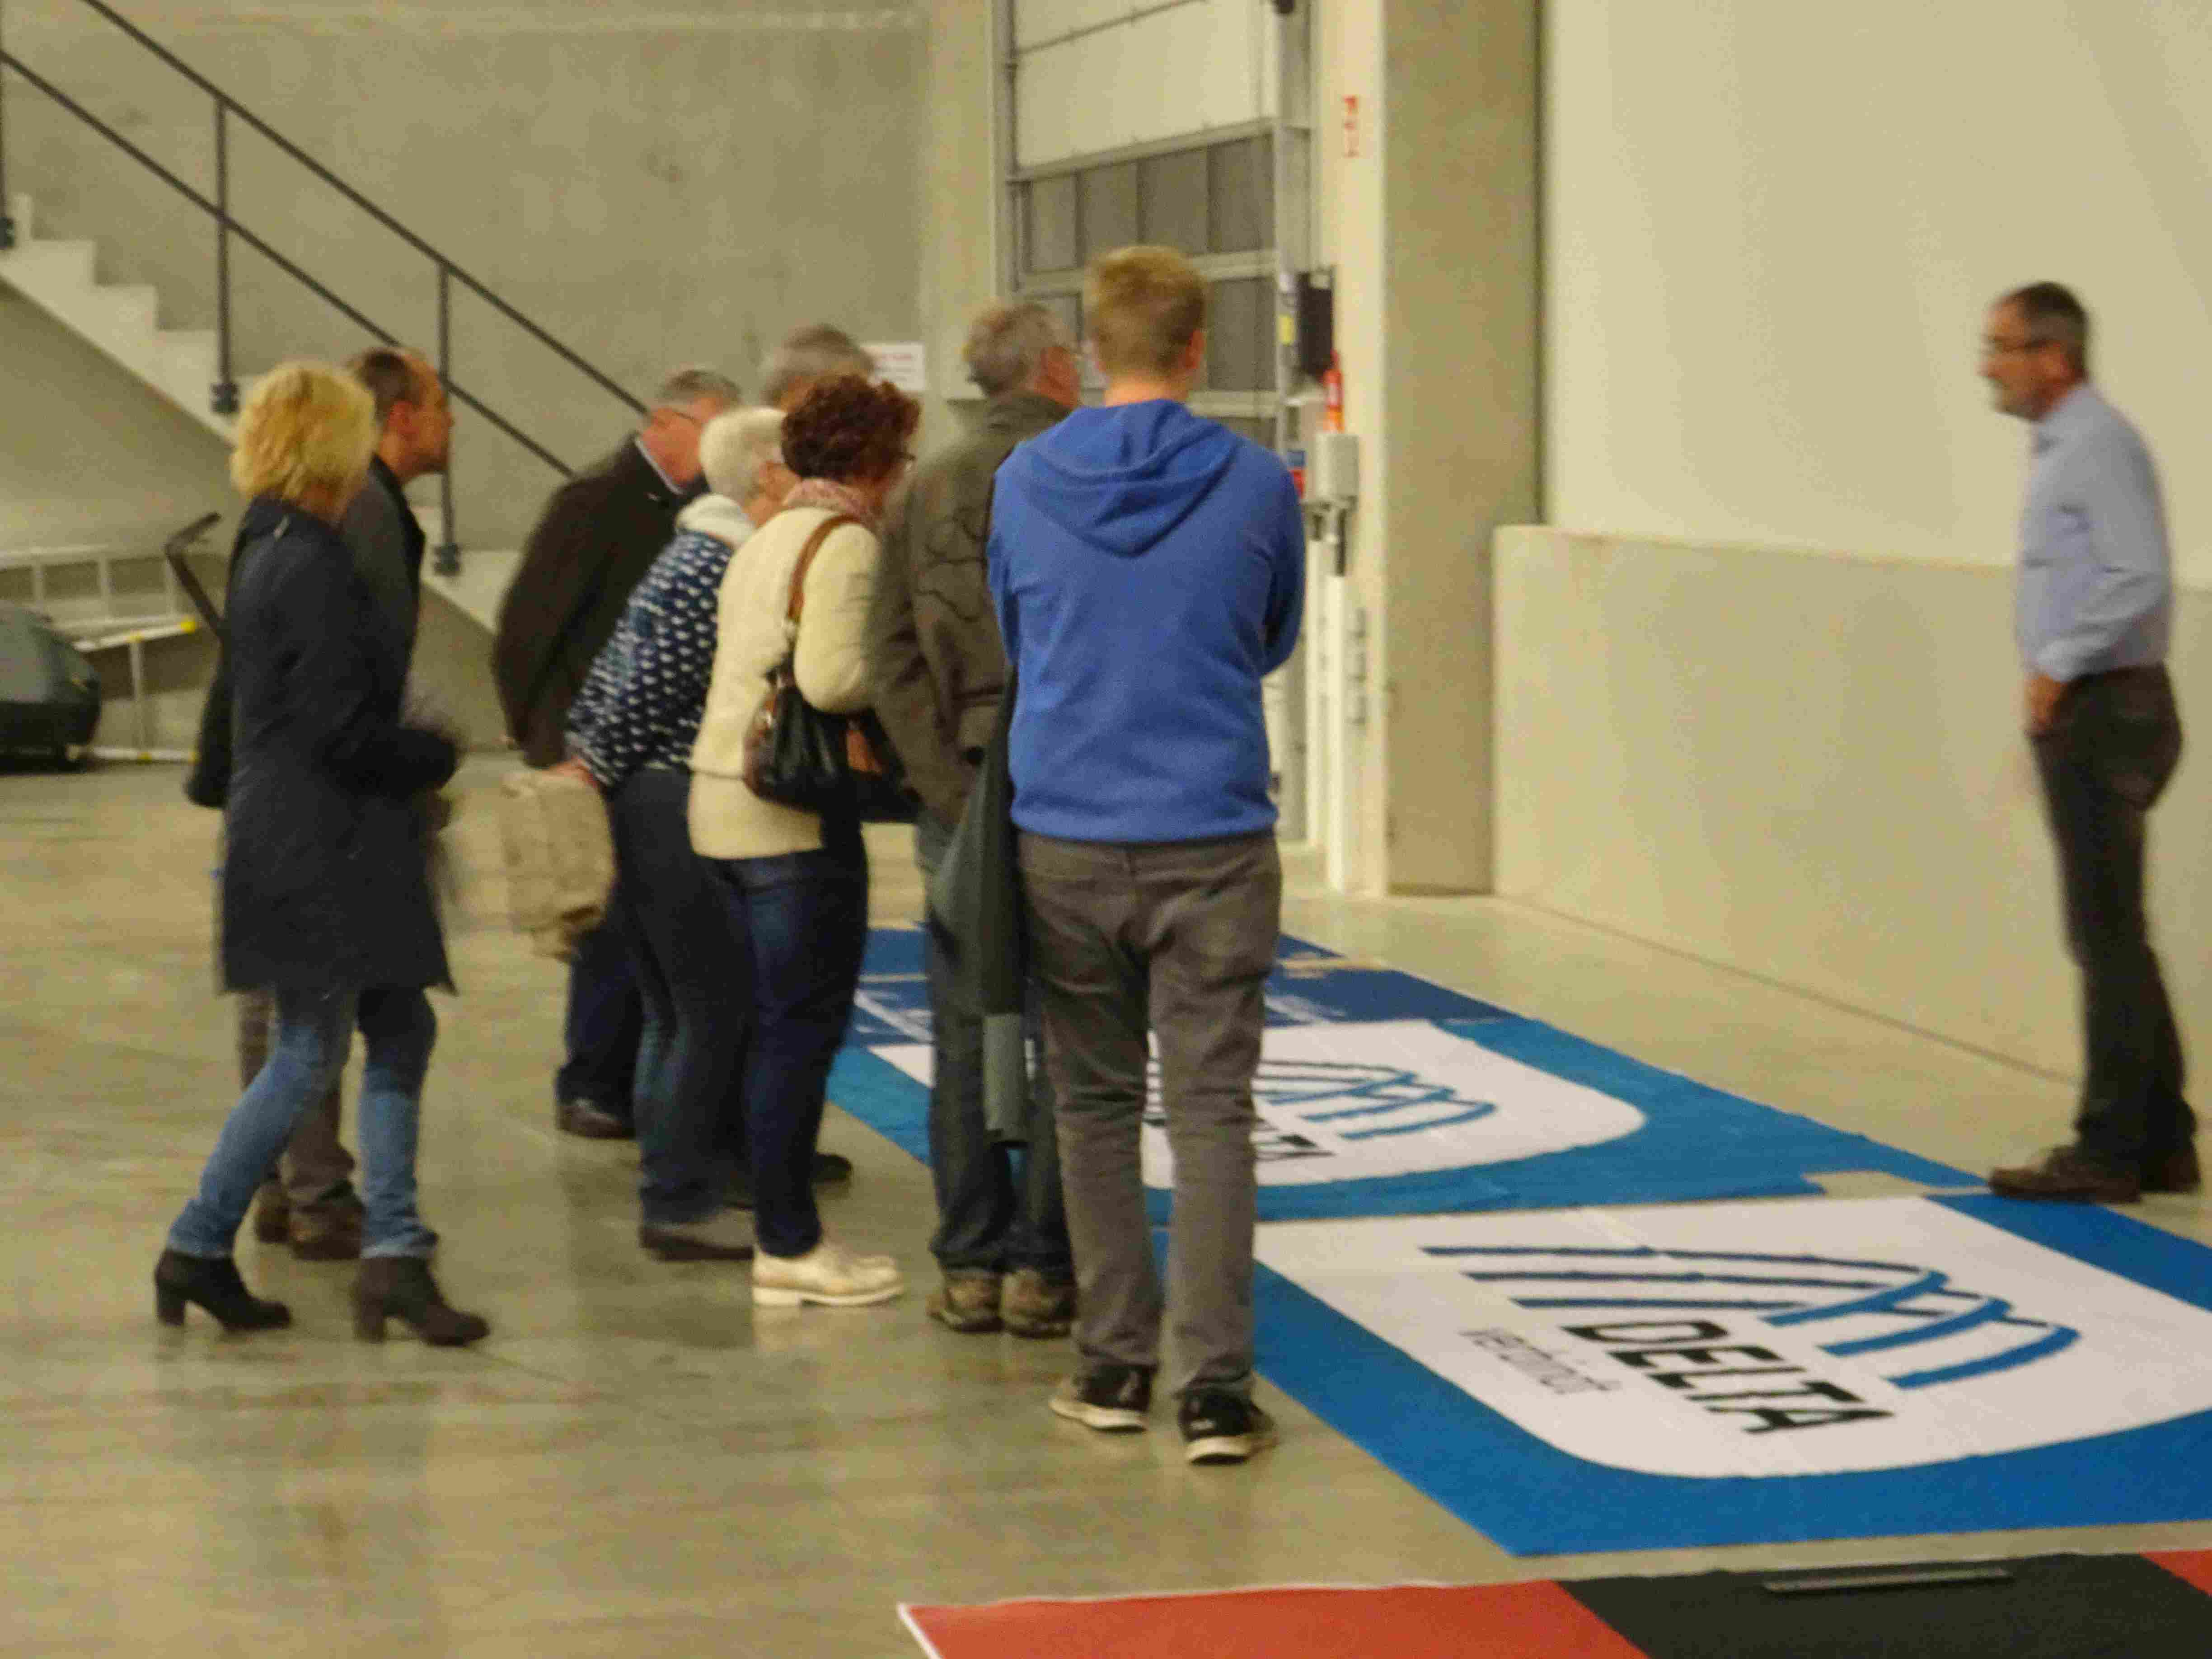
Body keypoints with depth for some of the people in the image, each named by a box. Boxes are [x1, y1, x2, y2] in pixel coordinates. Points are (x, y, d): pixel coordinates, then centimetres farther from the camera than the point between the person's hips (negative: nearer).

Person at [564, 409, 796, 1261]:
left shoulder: (695, 553, 17)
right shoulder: (724, 567, -15)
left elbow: (615, 672, 18)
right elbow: (651, 687, -17)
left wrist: (584, 755, 16)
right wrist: (596, 770, -9)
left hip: (639, 799, 11)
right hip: (676, 803, -11)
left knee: (673, 1009, 15)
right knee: (710, 1006, -5)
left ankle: (672, 1184, 22)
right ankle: (679, 1200, -2)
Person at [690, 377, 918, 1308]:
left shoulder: (765, 541, 18)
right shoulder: (844, 542, -12)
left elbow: (766, 671, 13)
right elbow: (831, 679, -23)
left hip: (724, 804, 9)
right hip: (797, 815, -9)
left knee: (775, 1024, 14)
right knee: (804, 1027, -3)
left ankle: (780, 1232, 18)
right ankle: (789, 1247, 0)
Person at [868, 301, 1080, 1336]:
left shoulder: (923, 493, 8)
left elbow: (891, 654, 2)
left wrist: (949, 787, -2)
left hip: (961, 796, 4)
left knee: (966, 1037, 8)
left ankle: (970, 1265, 12)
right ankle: (1041, 1268, 5)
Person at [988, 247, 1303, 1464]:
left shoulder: (1023, 483, 1)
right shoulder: (1255, 485, -3)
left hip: (1067, 846, 2)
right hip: (1212, 845, -2)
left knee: (1095, 1108, 13)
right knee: (1210, 1112, 0)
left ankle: (1114, 1365, 17)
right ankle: (1214, 1388, -3)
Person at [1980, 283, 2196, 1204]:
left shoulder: (2099, 445, -15)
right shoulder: (2061, 446, 16)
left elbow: (2140, 580, -25)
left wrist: (2059, 666, -18)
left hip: (2101, 713, -10)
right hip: (2081, 713, 10)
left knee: (2108, 935, -5)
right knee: (2112, 936, 14)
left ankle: (2109, 1151, -1)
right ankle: (2158, 1143, 20)